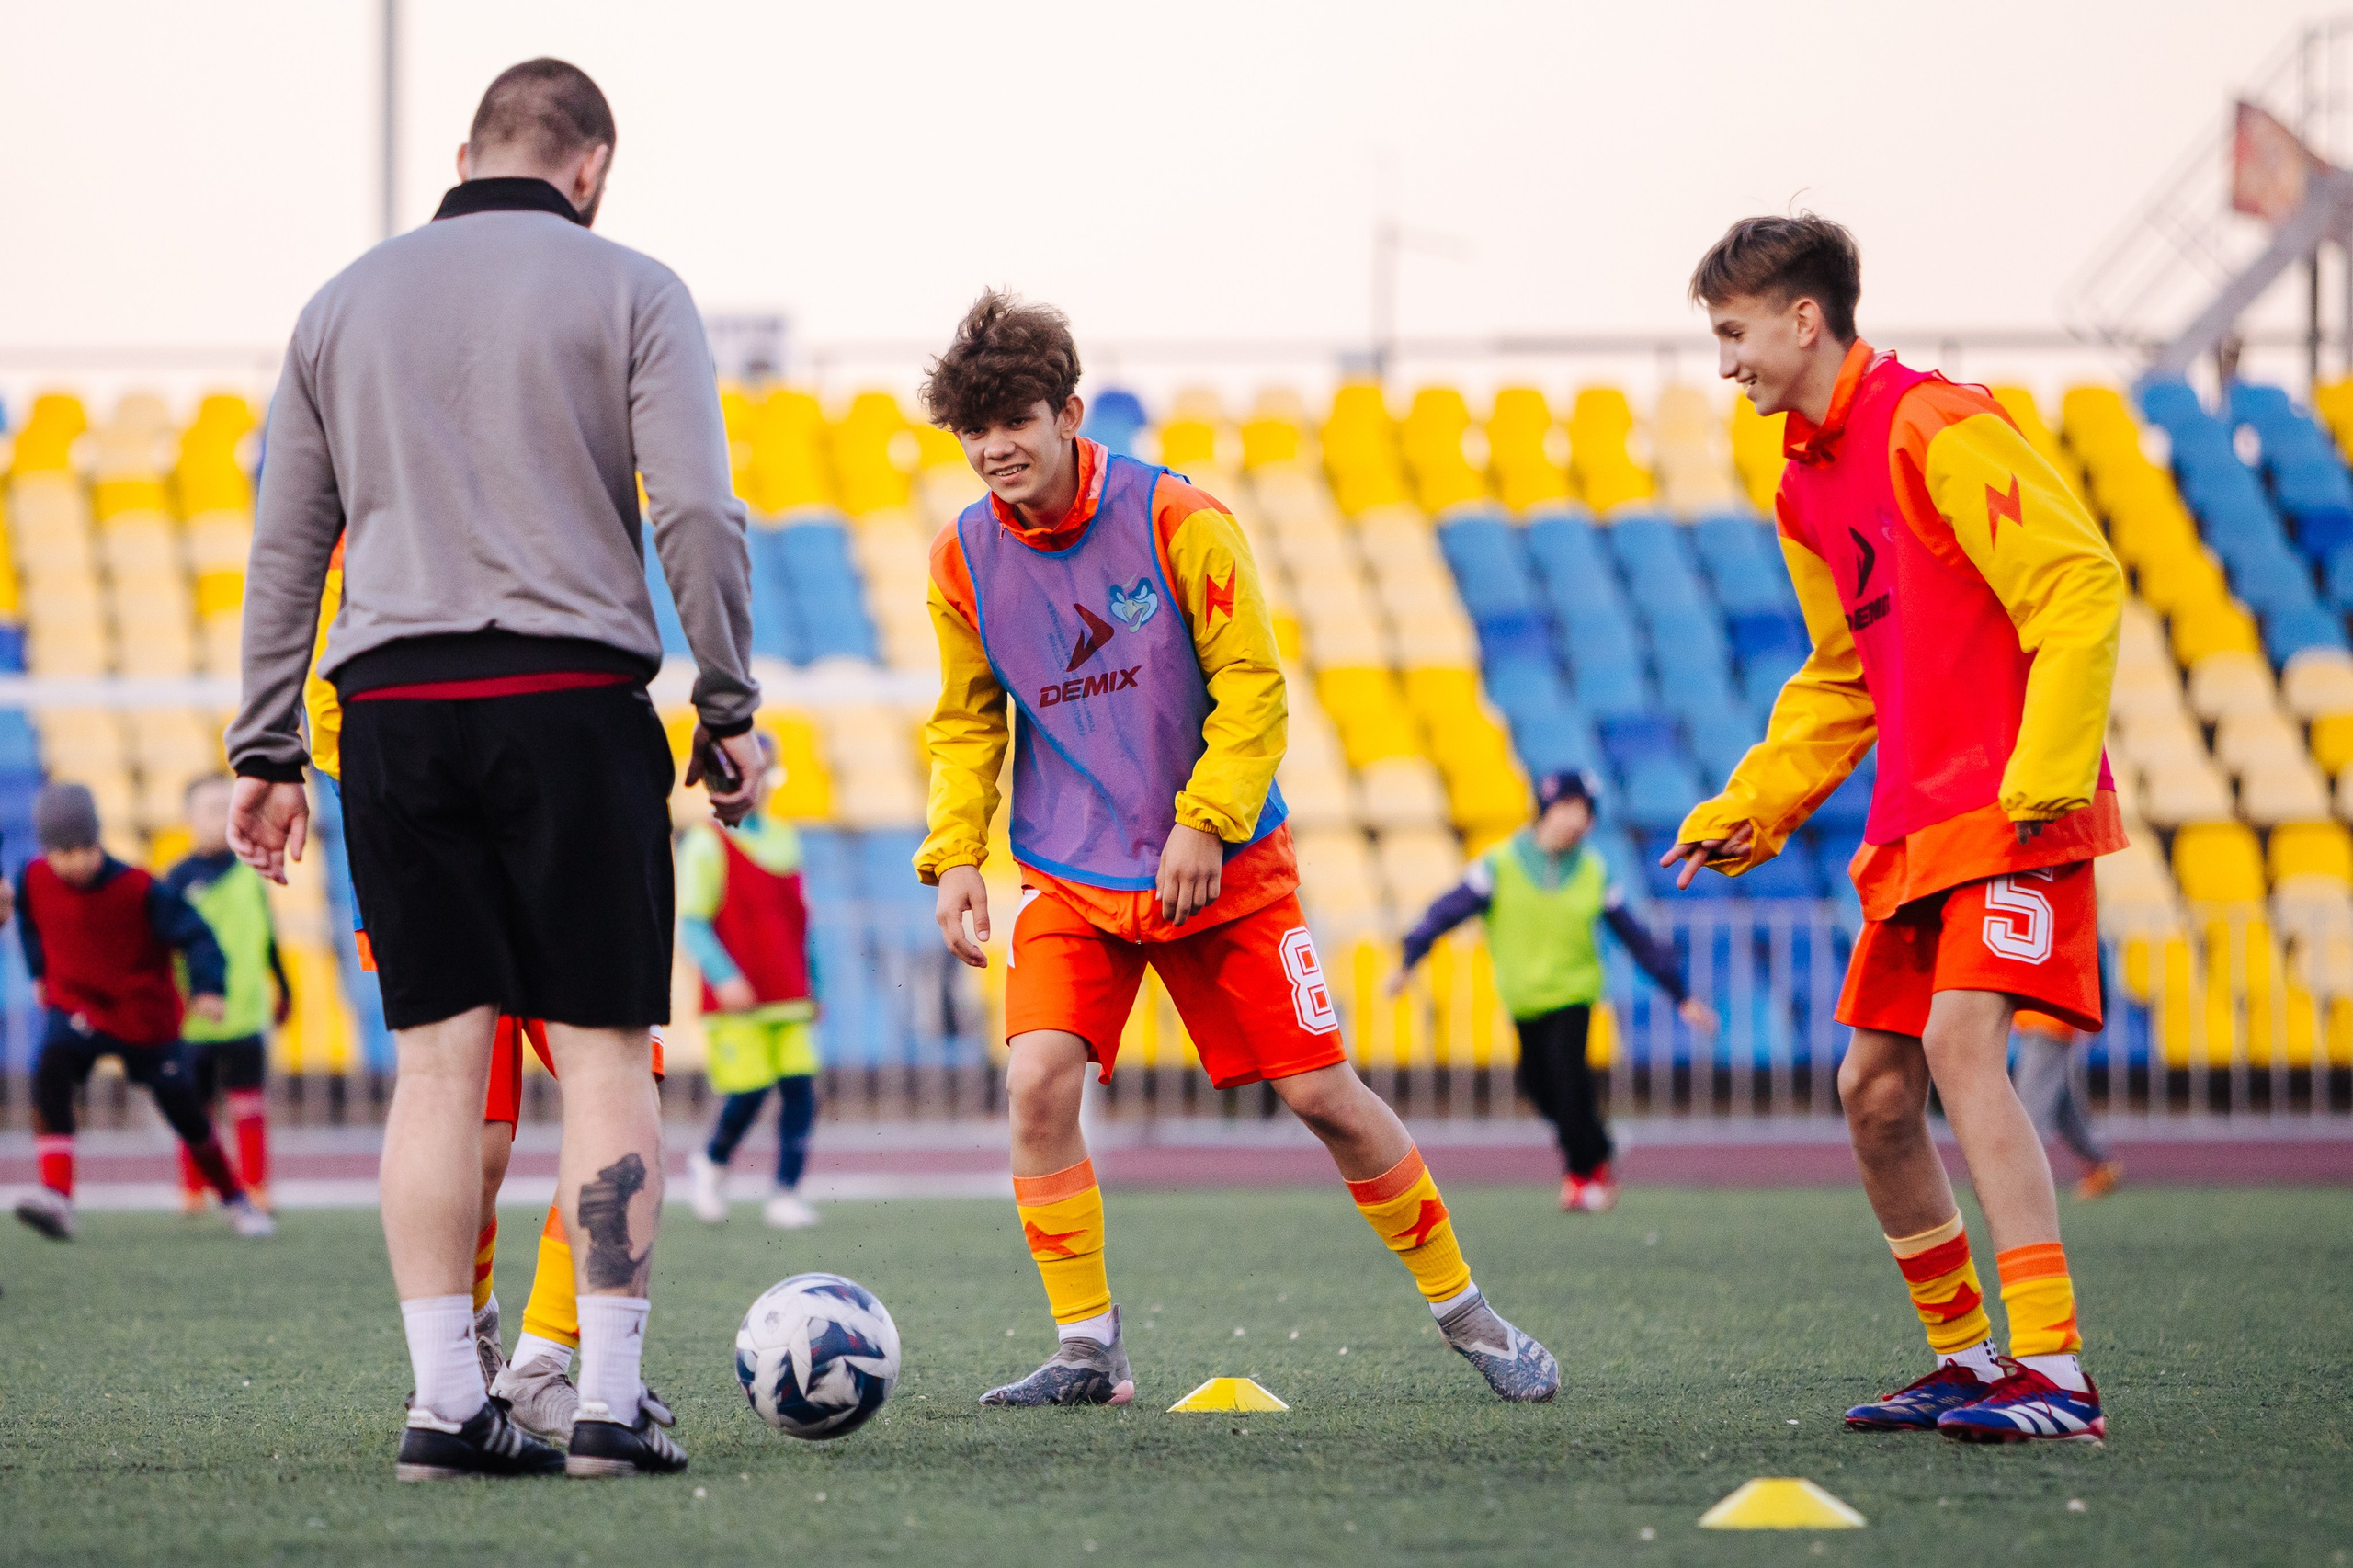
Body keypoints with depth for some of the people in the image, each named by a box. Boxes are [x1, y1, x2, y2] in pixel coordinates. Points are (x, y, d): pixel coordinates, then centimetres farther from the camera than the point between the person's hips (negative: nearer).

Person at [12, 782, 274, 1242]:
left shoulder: (138, 890, -23)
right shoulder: (34, 880, -12)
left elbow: (194, 935, -22)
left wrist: (207, 988, -37)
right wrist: (40, 972, 12)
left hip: (146, 1013, -2)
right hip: (75, 1006, 2)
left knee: (184, 1110, 8)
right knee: (51, 1074, -29)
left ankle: (235, 1200, 34)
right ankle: (57, 1197, -36)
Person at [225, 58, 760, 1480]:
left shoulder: (346, 302, 15)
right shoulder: (629, 293, 3)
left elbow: (284, 546, 14)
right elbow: (697, 514, -7)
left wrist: (269, 749, 16)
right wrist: (731, 707, 0)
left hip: (395, 709, 3)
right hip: (572, 697, -3)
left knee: (438, 1058, 4)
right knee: (606, 1052, 0)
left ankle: (447, 1403, 0)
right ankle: (611, 1401, -4)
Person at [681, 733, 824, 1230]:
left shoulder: (783, 838, 15)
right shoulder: (707, 844, -5)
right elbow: (690, 924, -9)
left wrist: (806, 985, 20)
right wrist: (725, 977, -21)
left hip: (788, 998, 6)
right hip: (736, 1001, -6)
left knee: (800, 1089, -5)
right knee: (749, 1091, -9)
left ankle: (786, 1192, -1)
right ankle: (712, 1162, 19)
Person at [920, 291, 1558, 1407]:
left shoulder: (1173, 519, -11)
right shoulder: (963, 560, -2)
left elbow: (1251, 682, -8)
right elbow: (966, 725, 9)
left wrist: (1205, 822, -18)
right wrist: (954, 855, -3)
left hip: (1225, 867, -2)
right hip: (1068, 879, 2)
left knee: (1322, 1093, 0)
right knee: (1038, 1082, -19)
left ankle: (1464, 1314, 18)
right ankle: (1087, 1354, -6)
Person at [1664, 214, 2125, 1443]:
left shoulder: (1934, 428, -11)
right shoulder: (1807, 488, 17)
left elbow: (2079, 585, -17)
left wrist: (2045, 771, -23)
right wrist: (1750, 808, 19)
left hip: (2017, 812, -9)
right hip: (1914, 831, 9)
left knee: (1959, 1042, -22)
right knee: (1875, 1092, 6)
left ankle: (2055, 1375, -25)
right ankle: (1966, 1363, 18)